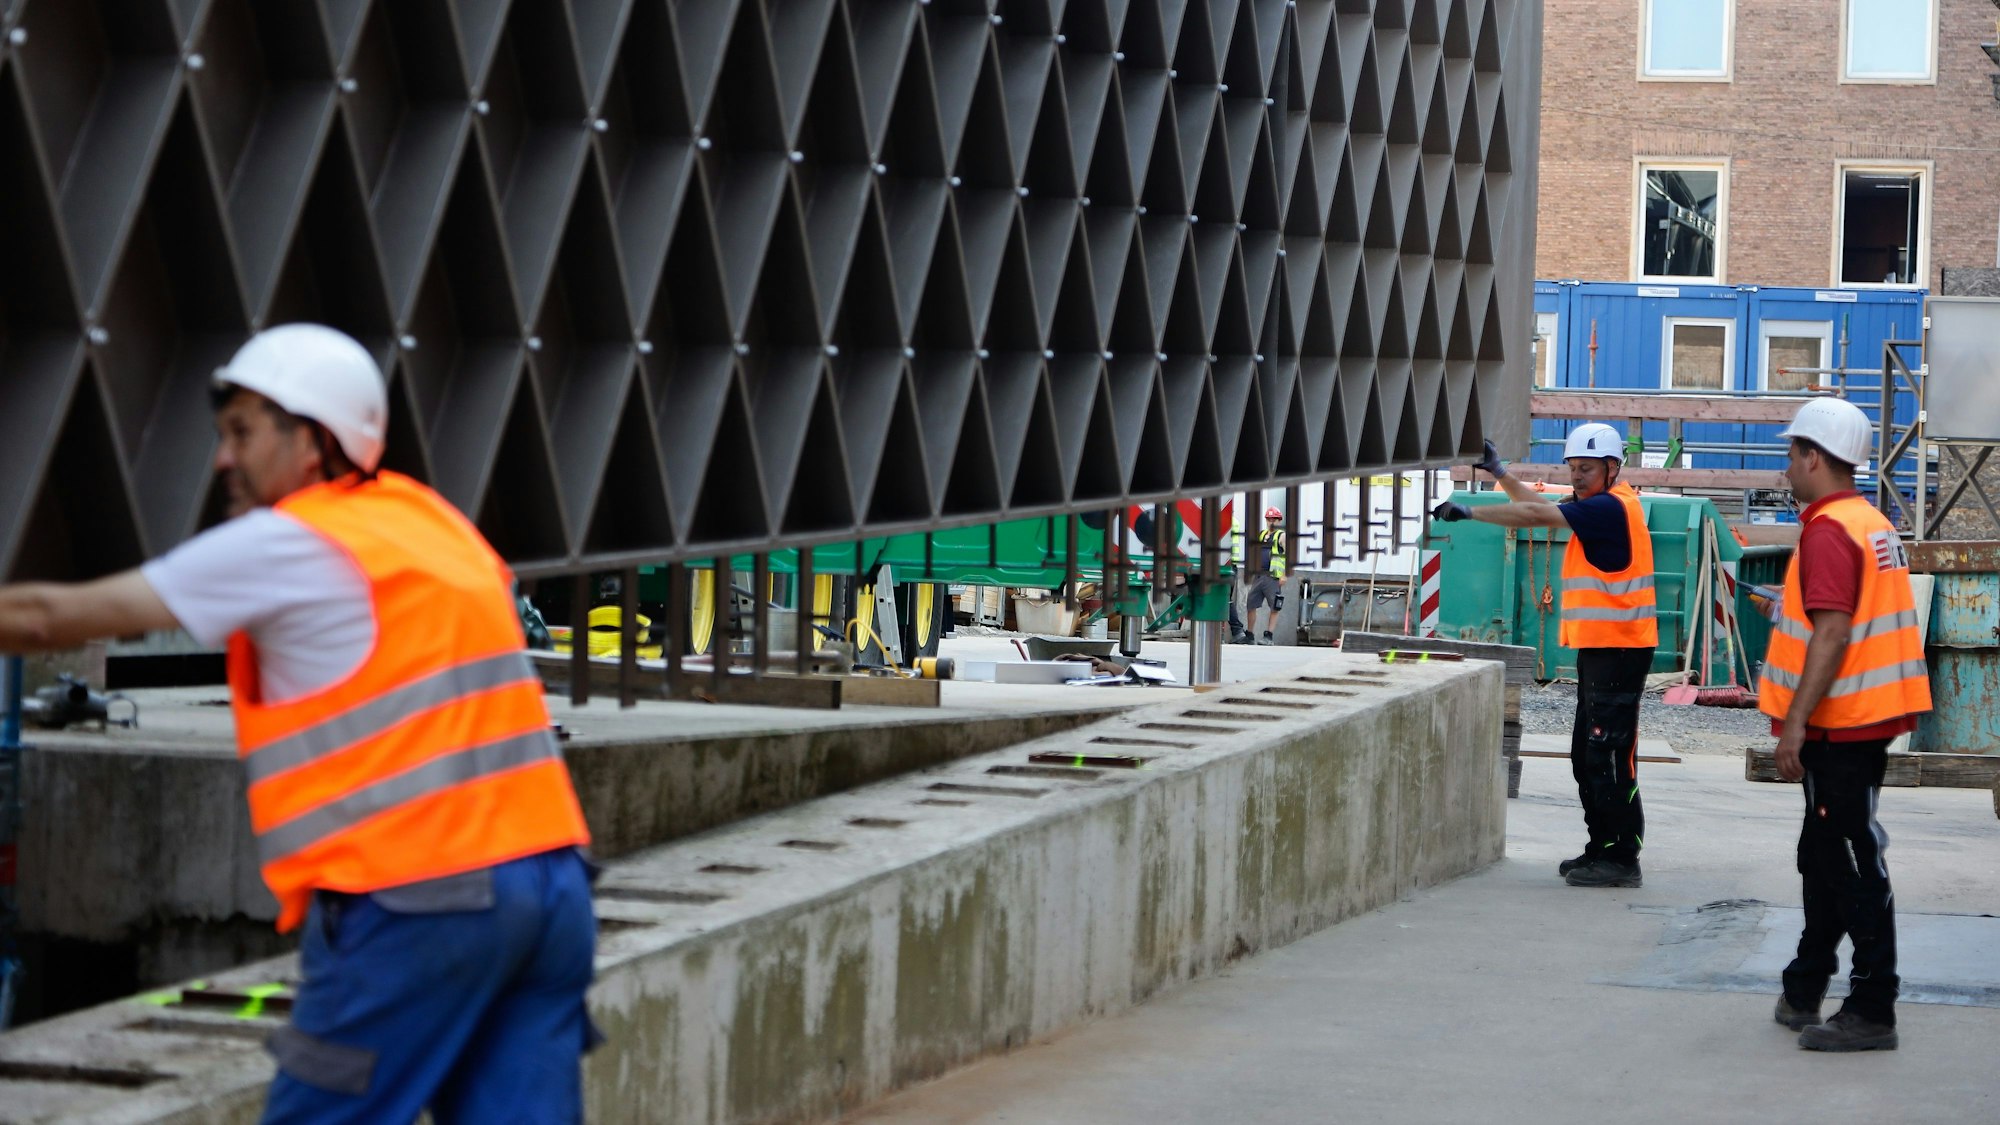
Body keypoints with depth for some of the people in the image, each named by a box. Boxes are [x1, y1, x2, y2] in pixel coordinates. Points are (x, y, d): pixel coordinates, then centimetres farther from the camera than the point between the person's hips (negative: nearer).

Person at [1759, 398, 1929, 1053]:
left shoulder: (1828, 531, -17)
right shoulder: (1872, 523, 14)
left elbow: (1832, 635, -24)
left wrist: (1795, 722, -24)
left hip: (1839, 724, -10)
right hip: (1868, 718, 10)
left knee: (1852, 864, -7)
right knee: (1824, 856, 18)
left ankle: (1872, 1011, -5)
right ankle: (1804, 991, 27)